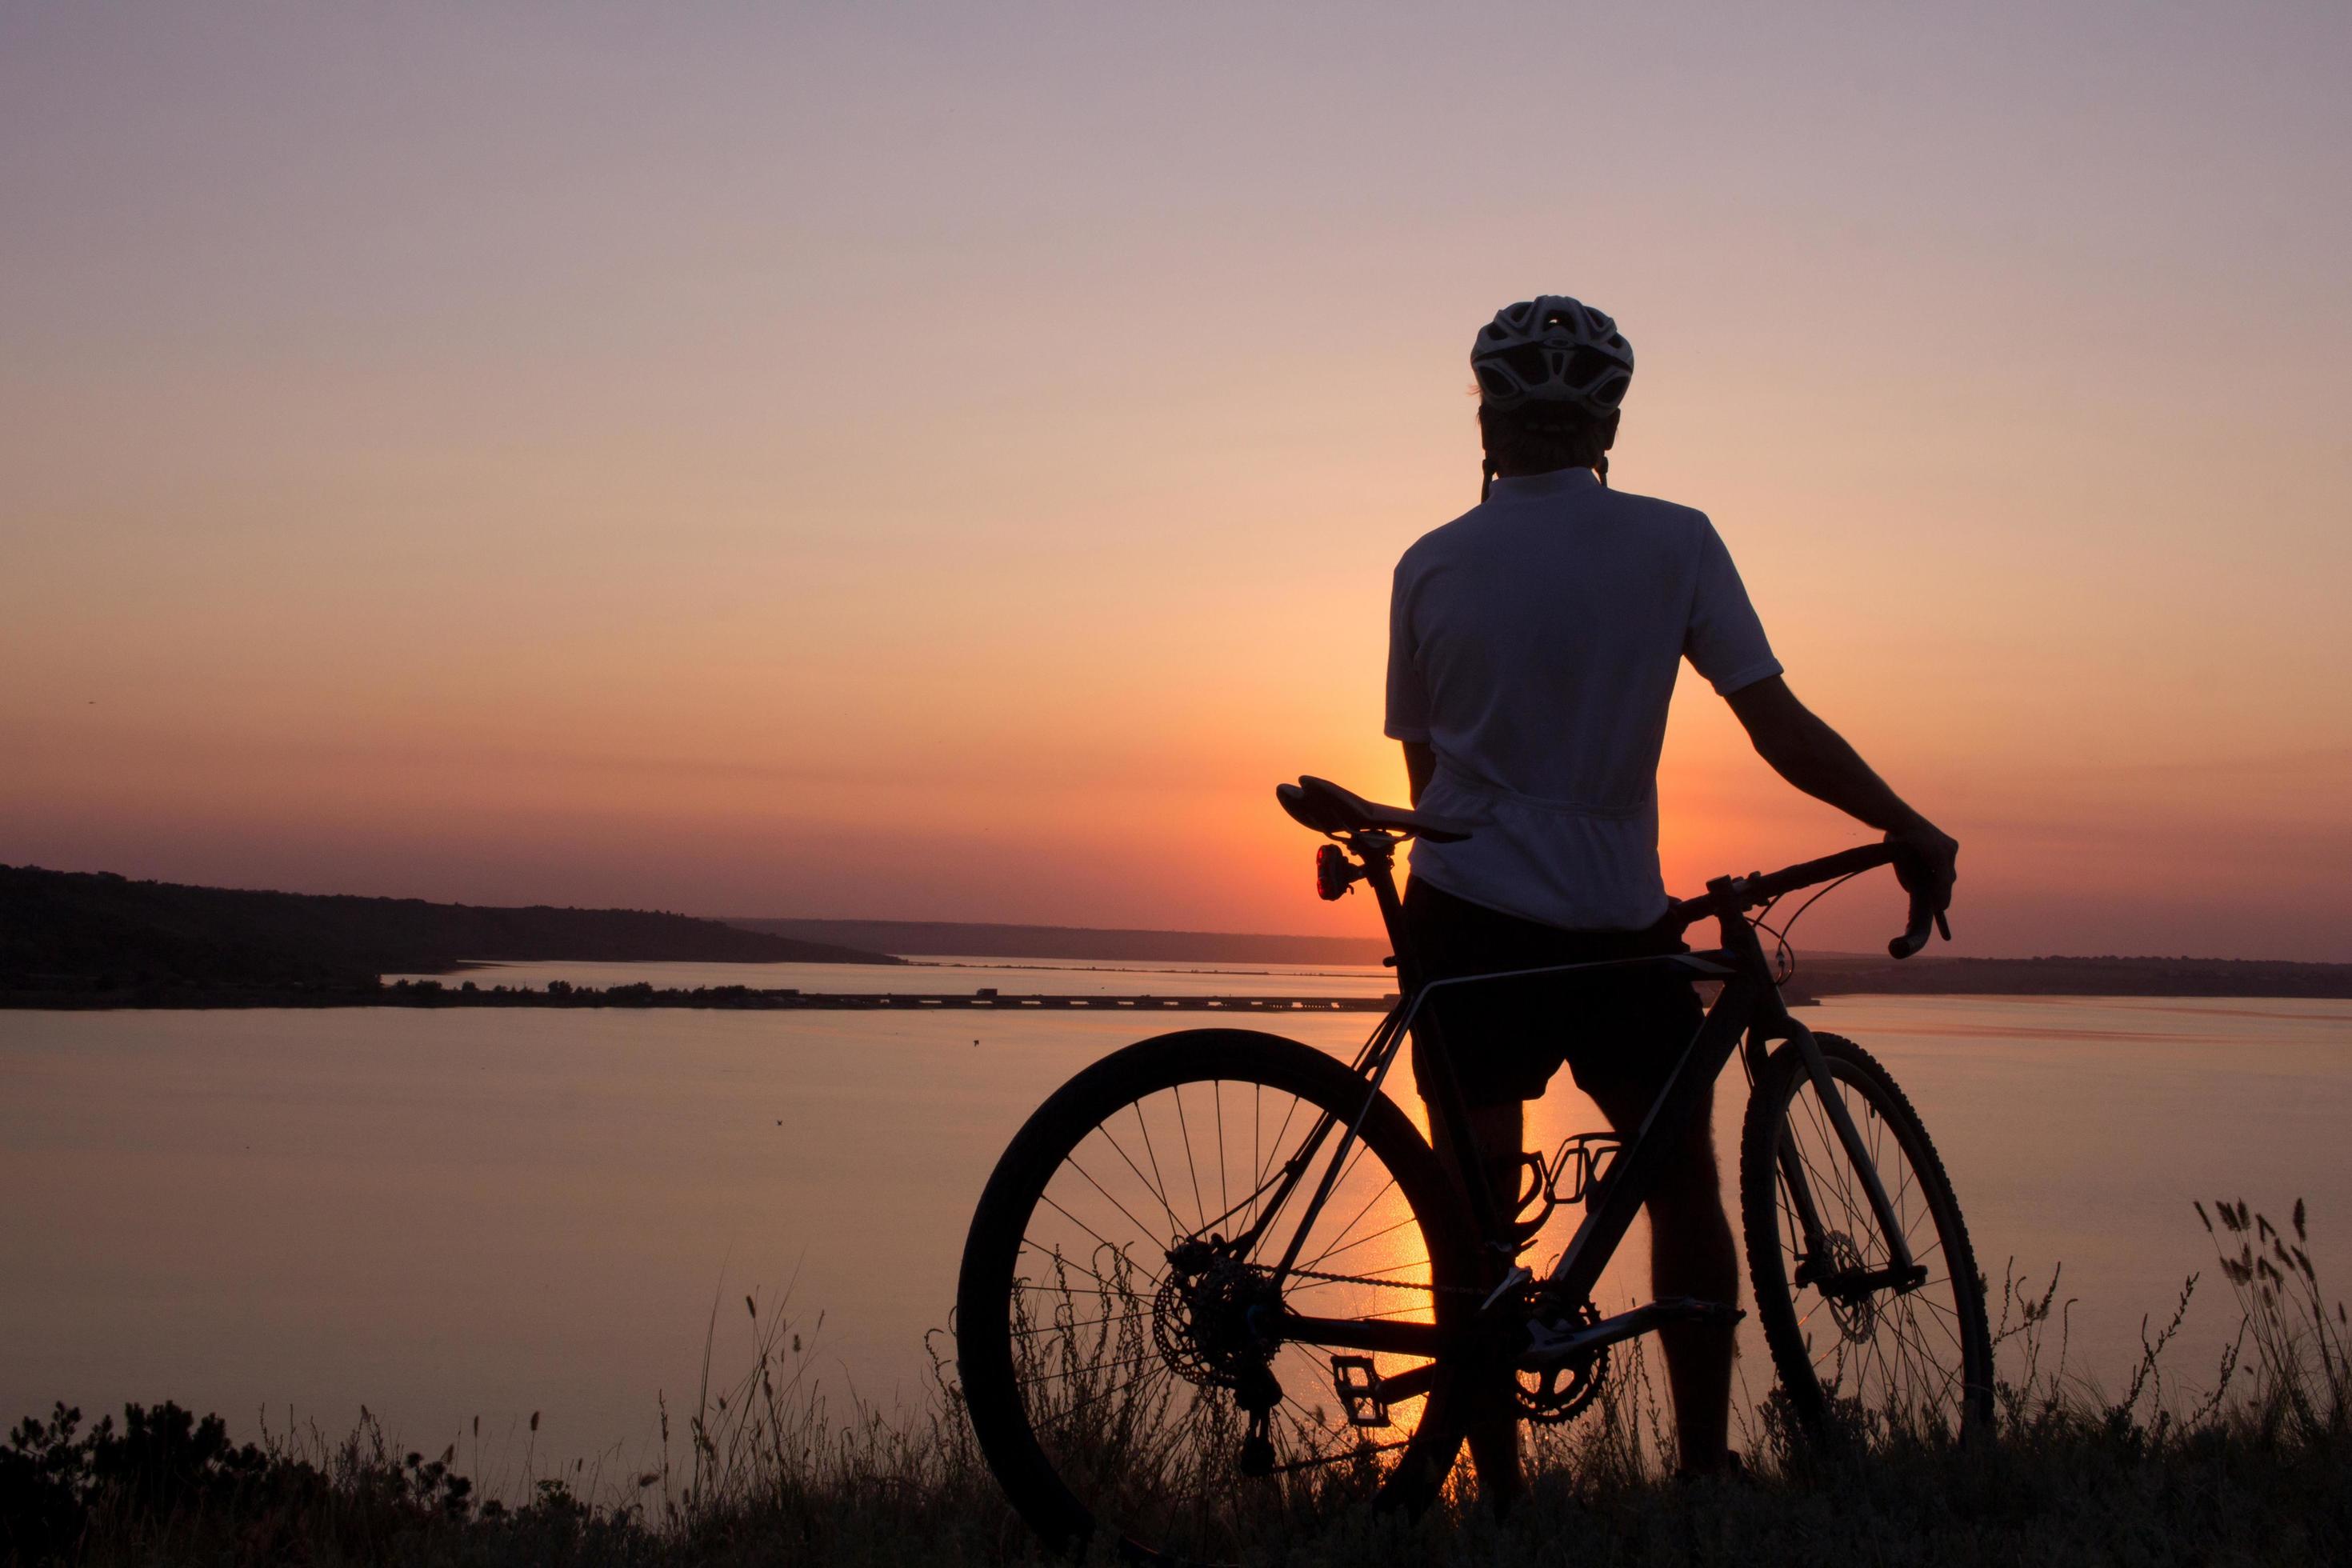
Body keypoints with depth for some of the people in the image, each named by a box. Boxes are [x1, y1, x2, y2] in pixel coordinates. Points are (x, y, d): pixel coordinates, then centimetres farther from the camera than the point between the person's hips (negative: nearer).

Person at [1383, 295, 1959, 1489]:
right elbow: (1781, 728, -4)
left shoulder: (1430, 566, 4)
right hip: (1618, 924, -1)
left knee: (1477, 1214, 4)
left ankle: (1498, 1485, 6)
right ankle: (1705, 1463, 19)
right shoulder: (1674, 545, -3)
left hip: (1465, 918, 1)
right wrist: (1907, 828, 6)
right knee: (1683, 1186, 16)